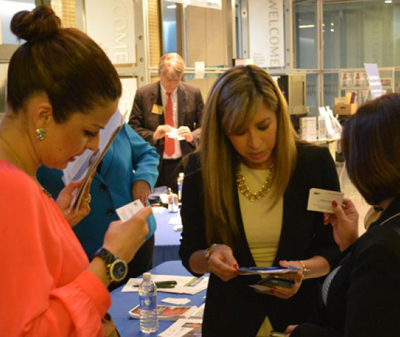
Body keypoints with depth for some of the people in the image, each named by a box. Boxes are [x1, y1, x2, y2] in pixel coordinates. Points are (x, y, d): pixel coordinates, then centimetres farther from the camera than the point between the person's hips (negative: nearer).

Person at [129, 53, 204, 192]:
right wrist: (153, 135, -19)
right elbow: (133, 127, -1)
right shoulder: (143, 94, -2)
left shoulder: (193, 93, 1)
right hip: (155, 165, -1)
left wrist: (192, 136, -16)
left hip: (185, 164, 1)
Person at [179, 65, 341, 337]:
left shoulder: (316, 162, -12)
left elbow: (334, 249, -5)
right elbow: (189, 255, -3)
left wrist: (303, 269, -26)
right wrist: (210, 256, -25)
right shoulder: (201, 169, -12)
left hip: (301, 315, 0)